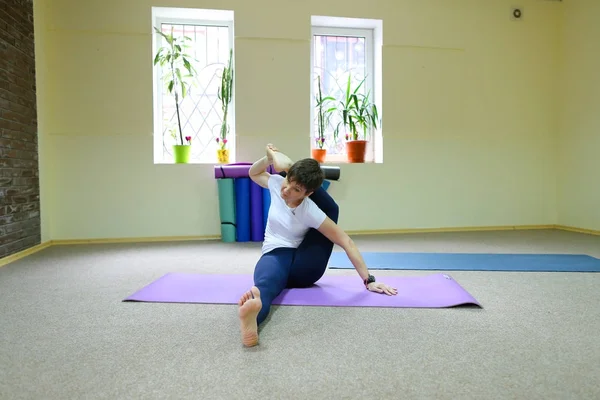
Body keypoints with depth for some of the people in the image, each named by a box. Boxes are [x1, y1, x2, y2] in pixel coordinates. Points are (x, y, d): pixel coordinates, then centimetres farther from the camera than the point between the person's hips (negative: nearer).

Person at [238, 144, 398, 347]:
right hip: (274, 256, 1)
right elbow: (254, 173, 16)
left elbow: (346, 242, -19)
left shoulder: (311, 212, -19)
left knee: (331, 209, -18)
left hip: (303, 267, -1)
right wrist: (269, 158, -5)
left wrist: (368, 280, -25)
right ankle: (253, 308, -78)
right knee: (265, 285, -39)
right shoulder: (277, 183, -6)